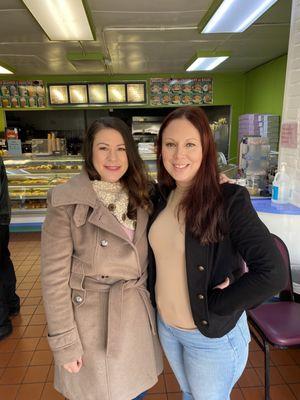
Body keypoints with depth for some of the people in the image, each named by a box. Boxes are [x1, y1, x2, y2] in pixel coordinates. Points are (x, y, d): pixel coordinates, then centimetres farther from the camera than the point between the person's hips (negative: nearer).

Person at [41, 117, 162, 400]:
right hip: (92, 321, -4)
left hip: (138, 316, 4)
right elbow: (54, 277, -14)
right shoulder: (66, 203, -17)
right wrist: (65, 343, -11)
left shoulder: (140, 198, -1)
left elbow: (147, 257, 8)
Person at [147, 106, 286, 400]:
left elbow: (272, 274, -28)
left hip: (212, 334, -5)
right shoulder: (161, 197, -5)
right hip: (165, 325, 5)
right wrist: (158, 305, -2)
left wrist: (215, 306, -21)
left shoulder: (229, 199, -23)